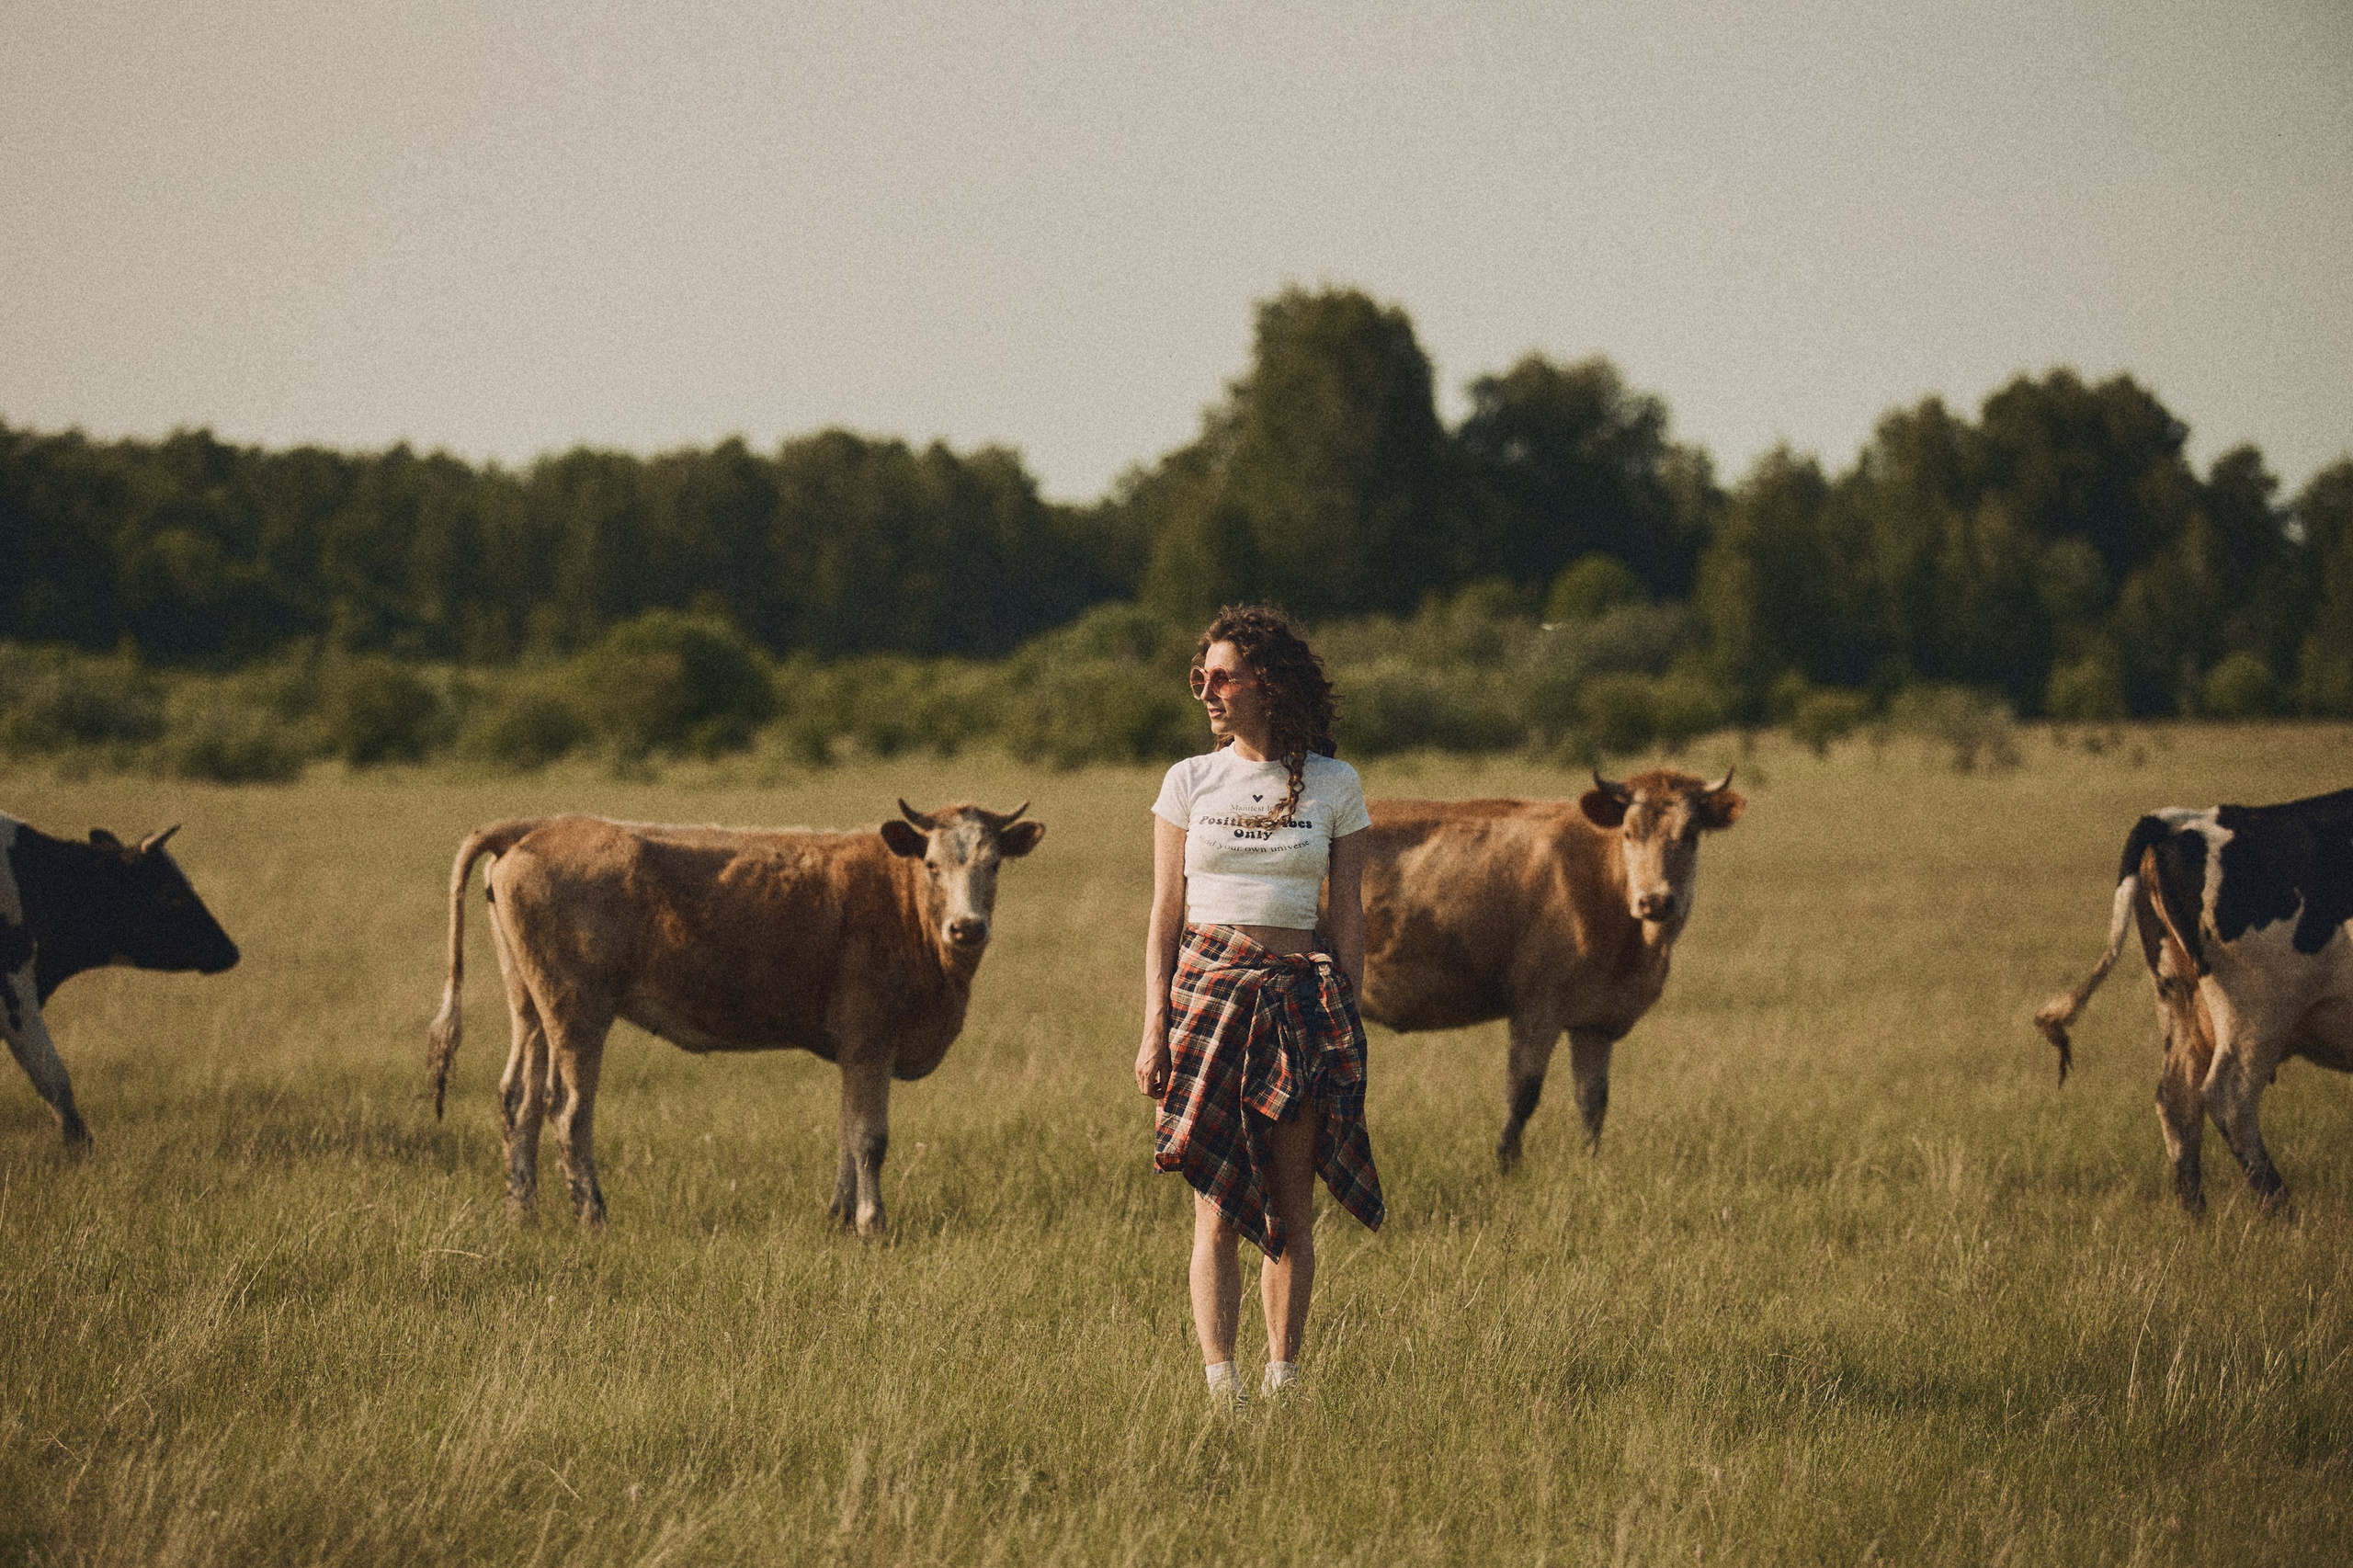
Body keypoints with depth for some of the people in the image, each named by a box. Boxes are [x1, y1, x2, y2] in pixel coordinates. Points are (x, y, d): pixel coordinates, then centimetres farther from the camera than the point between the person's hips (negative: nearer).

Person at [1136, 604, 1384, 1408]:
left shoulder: (1334, 786, 4)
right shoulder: (1190, 782, 6)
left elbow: (1347, 916, 7)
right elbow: (1165, 915, 7)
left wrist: (1346, 1023, 2)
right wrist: (1154, 1028, 0)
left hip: (1301, 993, 0)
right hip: (1207, 986, 0)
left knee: (1291, 1205, 2)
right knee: (1216, 1203, -7)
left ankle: (1283, 1376, 10)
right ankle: (1220, 1383, -13)